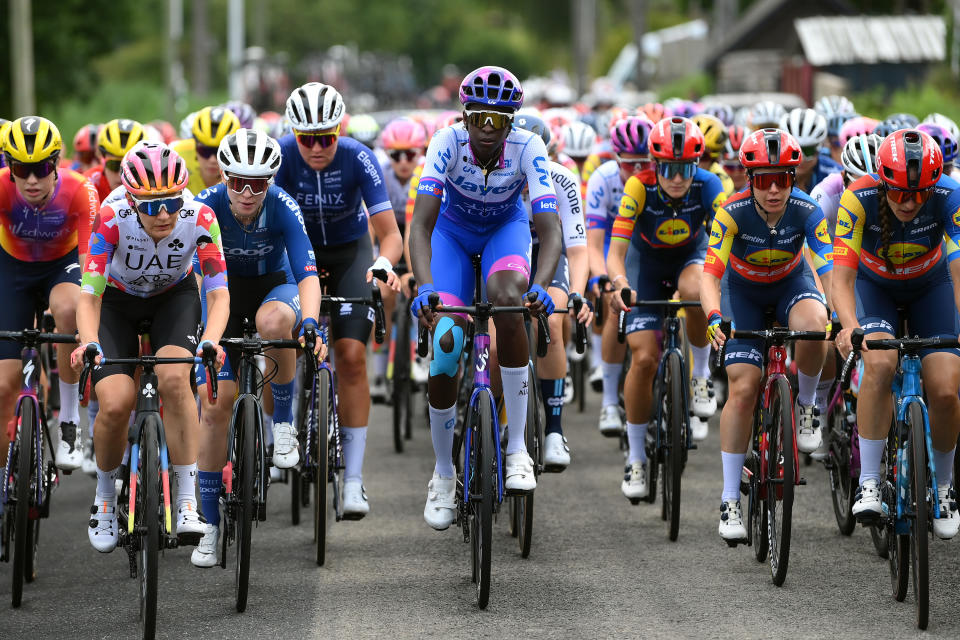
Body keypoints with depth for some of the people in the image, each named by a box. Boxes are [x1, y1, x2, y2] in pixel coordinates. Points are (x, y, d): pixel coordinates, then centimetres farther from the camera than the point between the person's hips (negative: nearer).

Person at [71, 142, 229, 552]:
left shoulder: (199, 219, -30)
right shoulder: (111, 219, -32)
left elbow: (218, 293, -29)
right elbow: (89, 295, -31)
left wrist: (211, 341, -49)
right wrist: (88, 344, -51)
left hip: (174, 298, 0)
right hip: (118, 300, 0)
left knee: (174, 379, -30)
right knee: (116, 403, -21)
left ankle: (187, 504, -22)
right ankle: (105, 498, 8)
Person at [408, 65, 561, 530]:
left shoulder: (527, 148, -30)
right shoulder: (448, 143, -31)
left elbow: (550, 230, -36)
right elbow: (420, 225, -37)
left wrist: (540, 285, -55)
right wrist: (424, 286, -54)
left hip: (506, 227, 0)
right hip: (453, 230, 1)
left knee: (507, 299, -33)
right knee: (446, 342, -13)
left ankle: (517, 445, -24)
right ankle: (443, 473, 8)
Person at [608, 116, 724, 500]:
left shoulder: (708, 188, -27)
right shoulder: (639, 190, -29)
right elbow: (615, 252, -32)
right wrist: (620, 285, -53)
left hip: (692, 255, 0)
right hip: (647, 260, 0)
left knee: (694, 291, -38)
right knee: (644, 358, -12)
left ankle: (701, 375, -11)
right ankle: (636, 460, 3)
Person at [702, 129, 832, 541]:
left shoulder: (806, 211, -27)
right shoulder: (734, 212, -29)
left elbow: (830, 271, -31)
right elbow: (710, 275, -32)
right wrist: (714, 317, -51)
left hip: (791, 283, 1)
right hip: (743, 290, 0)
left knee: (813, 326, -35)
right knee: (743, 388, -13)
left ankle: (804, 407, -5)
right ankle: (730, 500, -5)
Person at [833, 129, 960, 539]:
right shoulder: (859, 198, -32)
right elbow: (842, 276, -36)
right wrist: (849, 325, -55)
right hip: (874, 284, -1)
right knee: (879, 363, -30)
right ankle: (869, 483, -22)